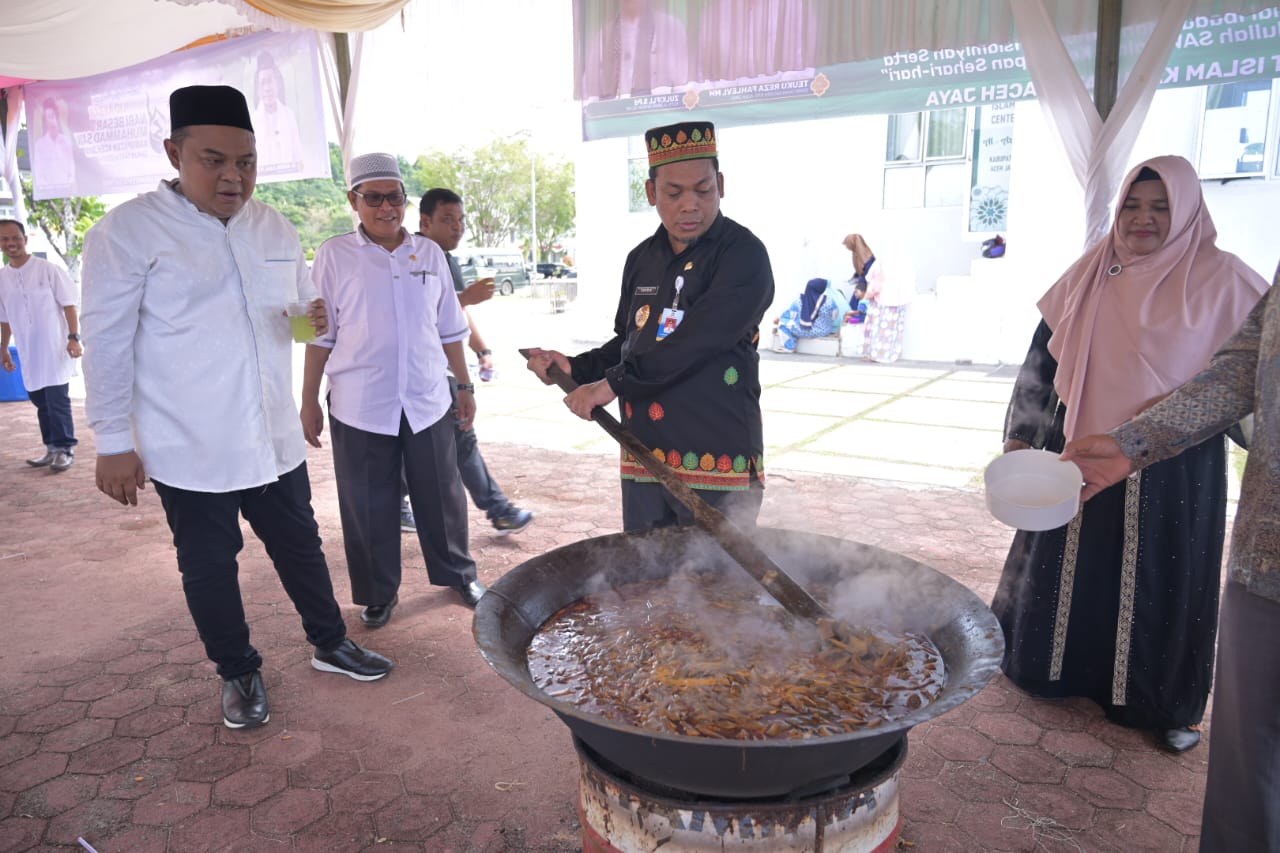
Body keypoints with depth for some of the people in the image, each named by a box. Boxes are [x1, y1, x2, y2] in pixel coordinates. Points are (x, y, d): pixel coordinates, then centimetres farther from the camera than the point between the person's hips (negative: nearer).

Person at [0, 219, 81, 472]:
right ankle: (52, 447, 19)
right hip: (29, 353, 5)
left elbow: (69, 305, -7)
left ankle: (64, 448, 4)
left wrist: (74, 338, -16)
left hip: (55, 348, -5)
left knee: (58, 401, -5)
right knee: (41, 402, 11)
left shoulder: (48, 270, -7)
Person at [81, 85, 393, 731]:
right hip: (188, 449, -4)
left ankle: (330, 644, 36)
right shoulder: (128, 232, -11)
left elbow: (302, 307, 17)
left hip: (273, 437, 5)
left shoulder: (276, 230, 5)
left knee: (300, 545, 17)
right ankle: (238, 673, 31)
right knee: (209, 566, 11)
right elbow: (109, 343, -8)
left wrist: (319, 320, -7)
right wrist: (113, 442, -7)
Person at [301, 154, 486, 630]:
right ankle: (378, 593, 27)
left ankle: (458, 573, 33)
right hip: (360, 407, -2)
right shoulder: (334, 256, -2)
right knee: (368, 506, 8)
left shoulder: (429, 253, 6)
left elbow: (449, 328, 11)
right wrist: (309, 401, 0)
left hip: (428, 401, 2)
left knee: (442, 496, 12)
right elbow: (320, 335, 0)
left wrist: (464, 385, 12)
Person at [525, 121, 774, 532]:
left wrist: (613, 384, -17)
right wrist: (574, 368, 5)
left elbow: (696, 342, -21)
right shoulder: (642, 259, 11)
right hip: (643, 458, 6)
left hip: (718, 465, -6)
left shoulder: (743, 255, -10)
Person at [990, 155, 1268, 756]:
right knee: (1068, 564, 13)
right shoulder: (1090, 275, 4)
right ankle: (1056, 664, 33)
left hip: (1172, 466, -2)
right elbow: (1044, 357, 7)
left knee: (1159, 578, 7)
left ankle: (1164, 704, 25)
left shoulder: (1220, 279, -4)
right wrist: (1020, 433, 5)